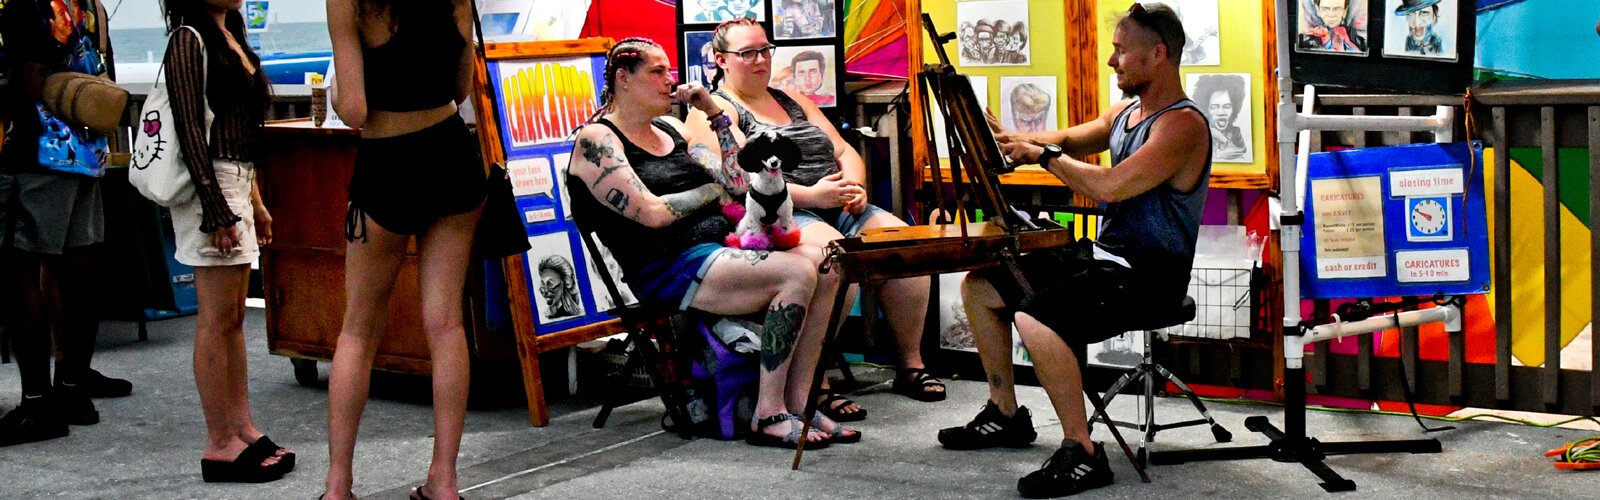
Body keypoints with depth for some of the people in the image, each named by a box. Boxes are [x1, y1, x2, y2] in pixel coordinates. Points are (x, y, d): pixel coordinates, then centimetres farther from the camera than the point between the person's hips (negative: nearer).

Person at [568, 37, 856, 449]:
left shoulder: (672, 129, 21)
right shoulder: (597, 139, -3)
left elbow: (737, 180, 14)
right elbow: (652, 214, -14)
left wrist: (716, 114, 9)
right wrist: (715, 187, -2)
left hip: (718, 246, 8)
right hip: (665, 270, -8)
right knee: (797, 273, -25)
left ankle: (797, 403, -13)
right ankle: (768, 416, -22)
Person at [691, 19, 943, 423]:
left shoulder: (794, 100, 26)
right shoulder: (713, 112, 3)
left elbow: (844, 151, 21)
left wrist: (855, 187, -2)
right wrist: (809, 194, -21)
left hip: (839, 209, 7)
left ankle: (911, 364, -5)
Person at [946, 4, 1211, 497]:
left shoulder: (1182, 124, -19)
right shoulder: (1127, 112, 14)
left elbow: (1111, 186, -28)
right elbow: (1069, 140, 11)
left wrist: (1044, 154, -15)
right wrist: (1011, 139, -8)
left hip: (1147, 273, -10)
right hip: (1102, 253, 10)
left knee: (1036, 319, -33)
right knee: (979, 286, 10)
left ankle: (1082, 453, -20)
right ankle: (1006, 414, 21)